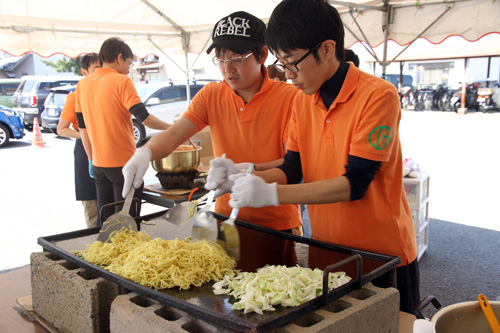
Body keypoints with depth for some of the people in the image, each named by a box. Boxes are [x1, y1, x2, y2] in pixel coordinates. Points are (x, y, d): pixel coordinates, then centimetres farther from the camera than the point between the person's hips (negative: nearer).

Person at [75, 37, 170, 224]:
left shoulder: (82, 85, 9)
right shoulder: (121, 81, -9)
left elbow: (82, 127, 13)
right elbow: (144, 117, -16)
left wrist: (92, 159, 19)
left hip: (99, 165, 6)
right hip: (123, 164, -6)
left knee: (104, 221, 15)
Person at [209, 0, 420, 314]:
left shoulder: (378, 96, -19)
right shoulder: (302, 100, 2)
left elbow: (354, 183, -24)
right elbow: (292, 170, 2)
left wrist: (271, 193, -28)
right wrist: (245, 178, -17)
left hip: (383, 254, -5)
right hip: (326, 249, 6)